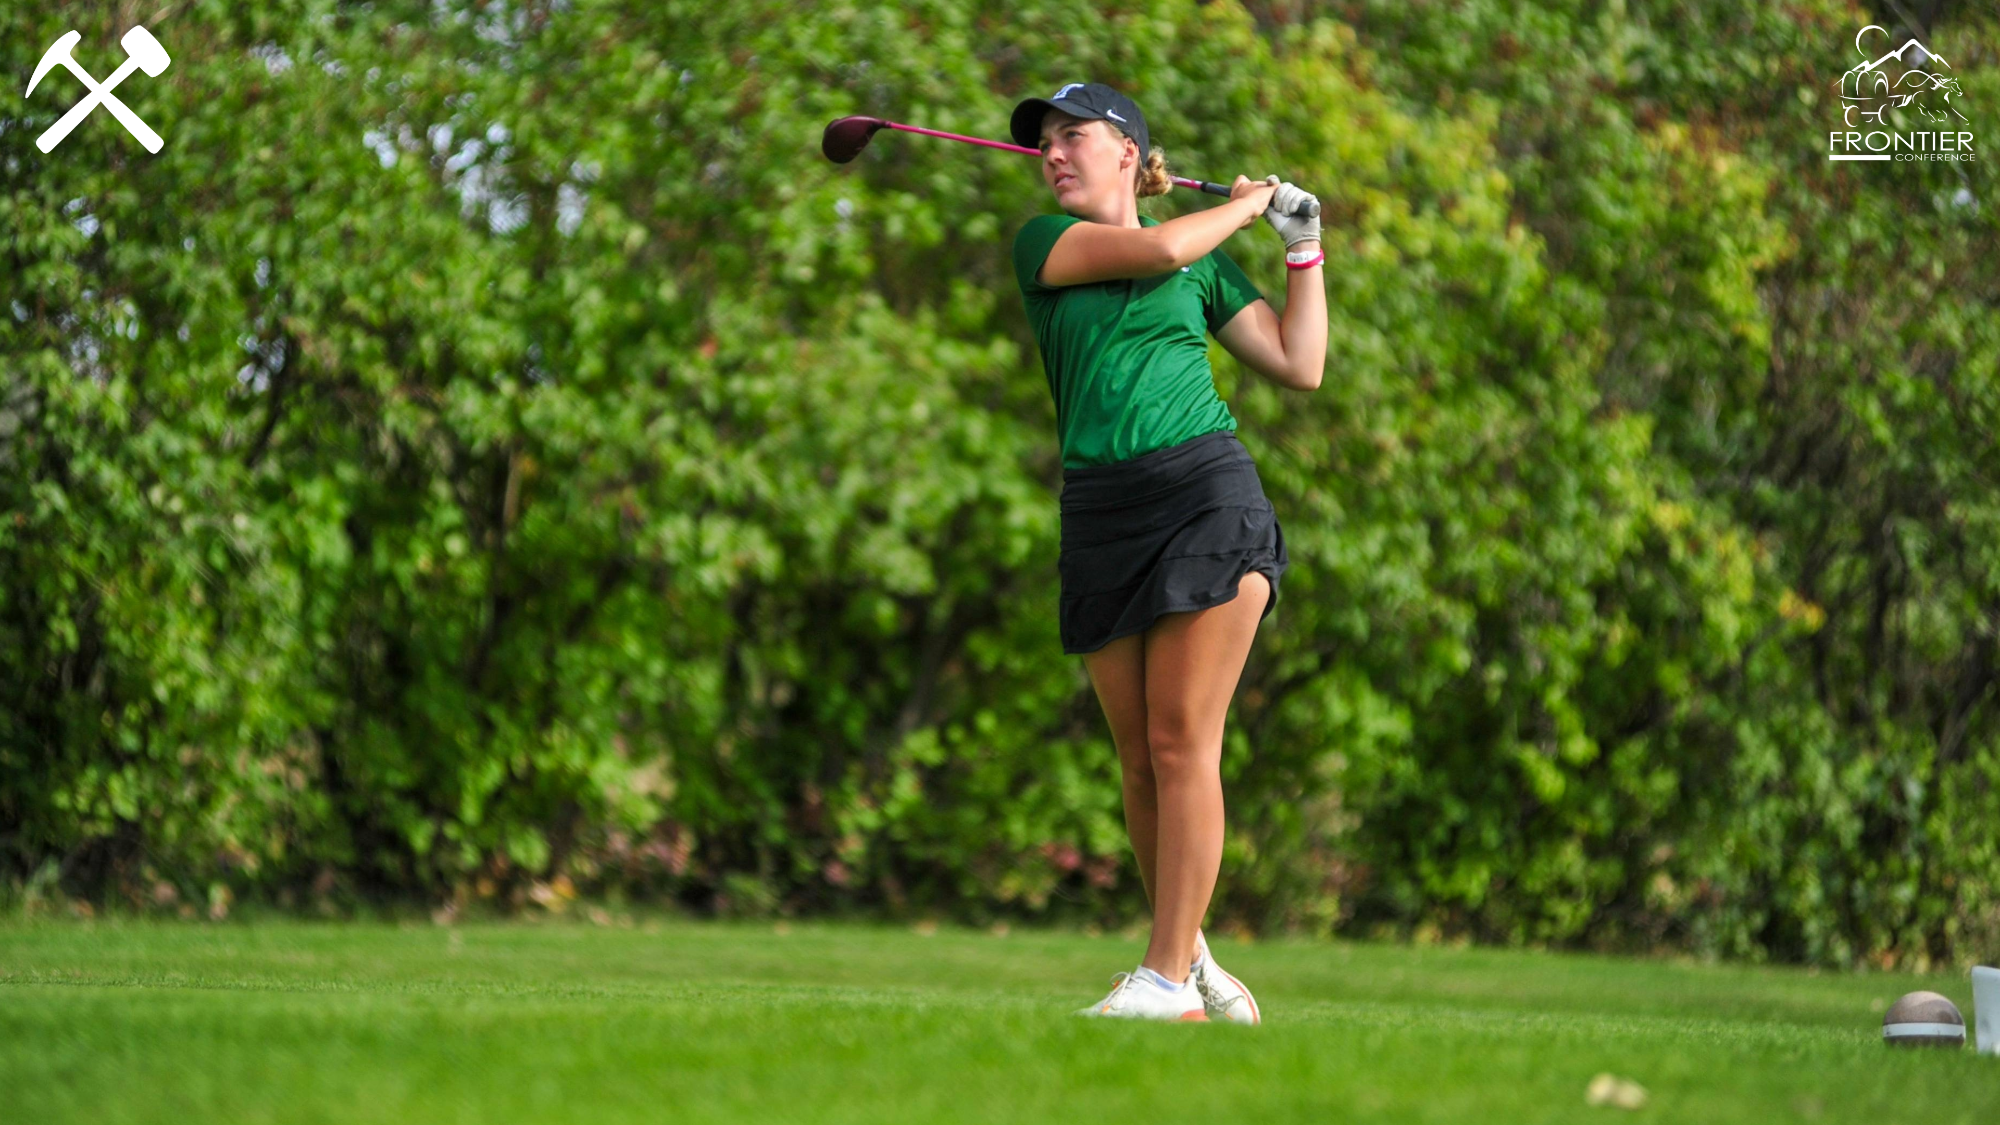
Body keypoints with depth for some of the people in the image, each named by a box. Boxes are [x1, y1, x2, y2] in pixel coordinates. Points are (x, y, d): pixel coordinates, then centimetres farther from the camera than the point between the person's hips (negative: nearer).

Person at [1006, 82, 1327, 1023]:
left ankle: (1169, 979, -10)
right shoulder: (1043, 242, 11)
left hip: (1206, 494, -2)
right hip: (1100, 515, 2)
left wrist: (1303, 248, 15)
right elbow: (1159, 250, -5)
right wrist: (1244, 205, 10)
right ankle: (1189, 955, 17)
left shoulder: (1207, 266, 14)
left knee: (1182, 742, -9)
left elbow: (1299, 367, 15)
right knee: (1140, 758, 2)